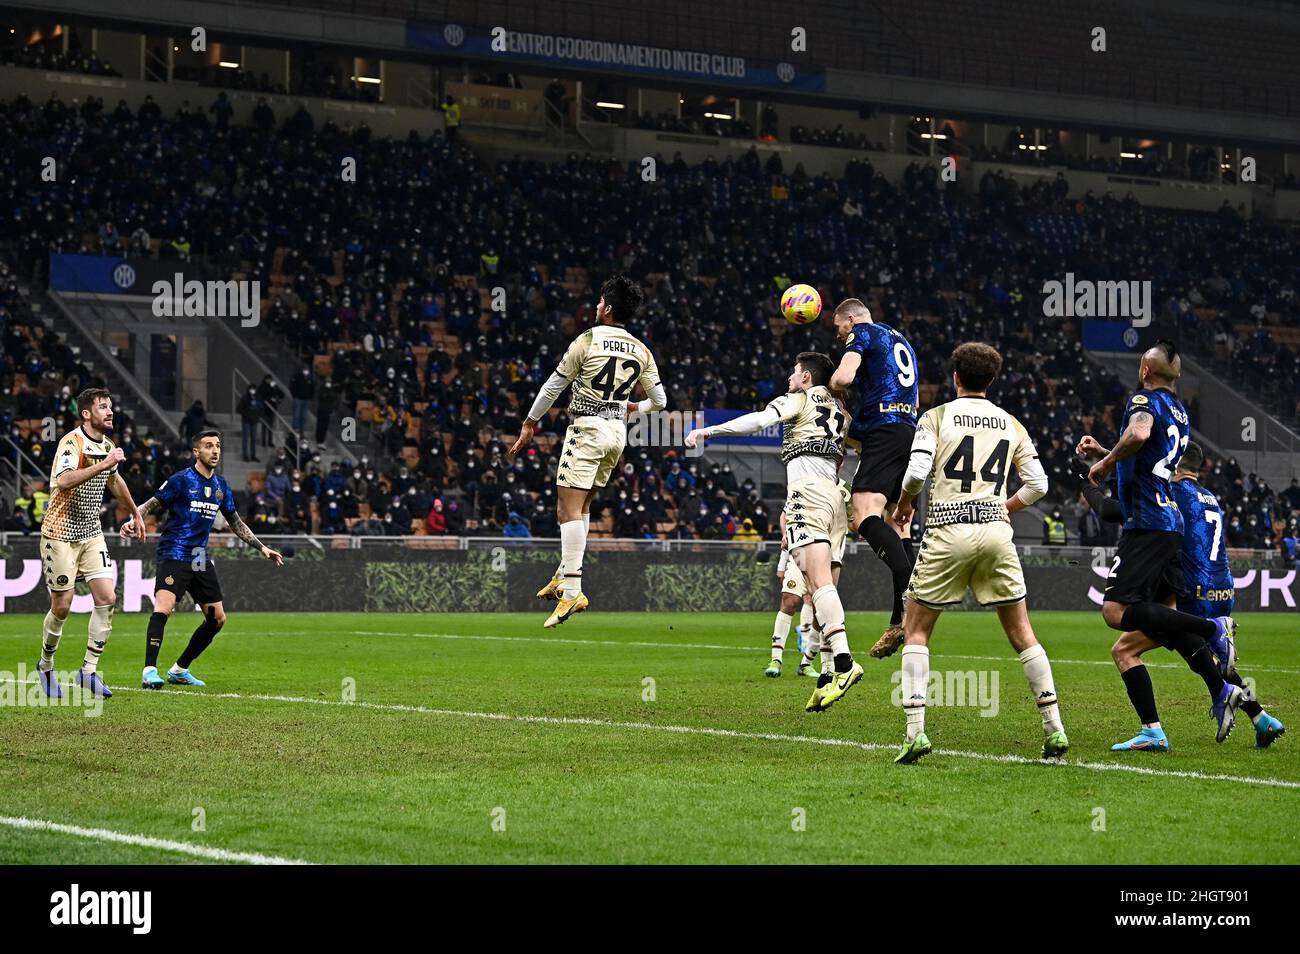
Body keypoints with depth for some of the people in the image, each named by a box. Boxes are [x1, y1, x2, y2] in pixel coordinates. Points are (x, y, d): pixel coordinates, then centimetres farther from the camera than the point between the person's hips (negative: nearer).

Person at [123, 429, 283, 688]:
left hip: (201, 559, 7)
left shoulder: (221, 486, 12)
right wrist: (134, 519, -29)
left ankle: (180, 669, 21)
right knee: (164, 606, -26)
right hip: (174, 554, -7)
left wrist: (261, 547, 22)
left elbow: (235, 522, 23)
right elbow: (151, 505, -8)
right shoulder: (180, 480, -6)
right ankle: (149, 671, -28)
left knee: (217, 618, 7)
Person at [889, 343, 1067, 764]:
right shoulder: (1010, 424, 11)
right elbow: (1037, 483, 8)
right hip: (996, 530, 3)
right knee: (1021, 633, 9)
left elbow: (916, 471, -12)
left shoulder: (937, 416, 1)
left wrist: (903, 506, 7)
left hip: (947, 530, -3)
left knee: (916, 631, 7)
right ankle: (1054, 729, 4)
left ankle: (915, 731, -6)